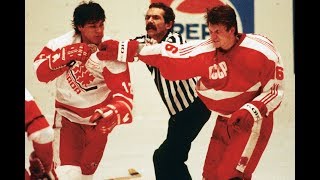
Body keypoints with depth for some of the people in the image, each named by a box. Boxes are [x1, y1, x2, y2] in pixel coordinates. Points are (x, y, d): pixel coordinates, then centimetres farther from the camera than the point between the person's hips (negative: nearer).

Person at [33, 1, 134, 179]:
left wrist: (112, 113, -49)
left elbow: (124, 93, -28)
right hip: (68, 114, 0)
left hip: (96, 116, 0)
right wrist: (66, 56, -31)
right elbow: (41, 72, -16)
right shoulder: (64, 43, -14)